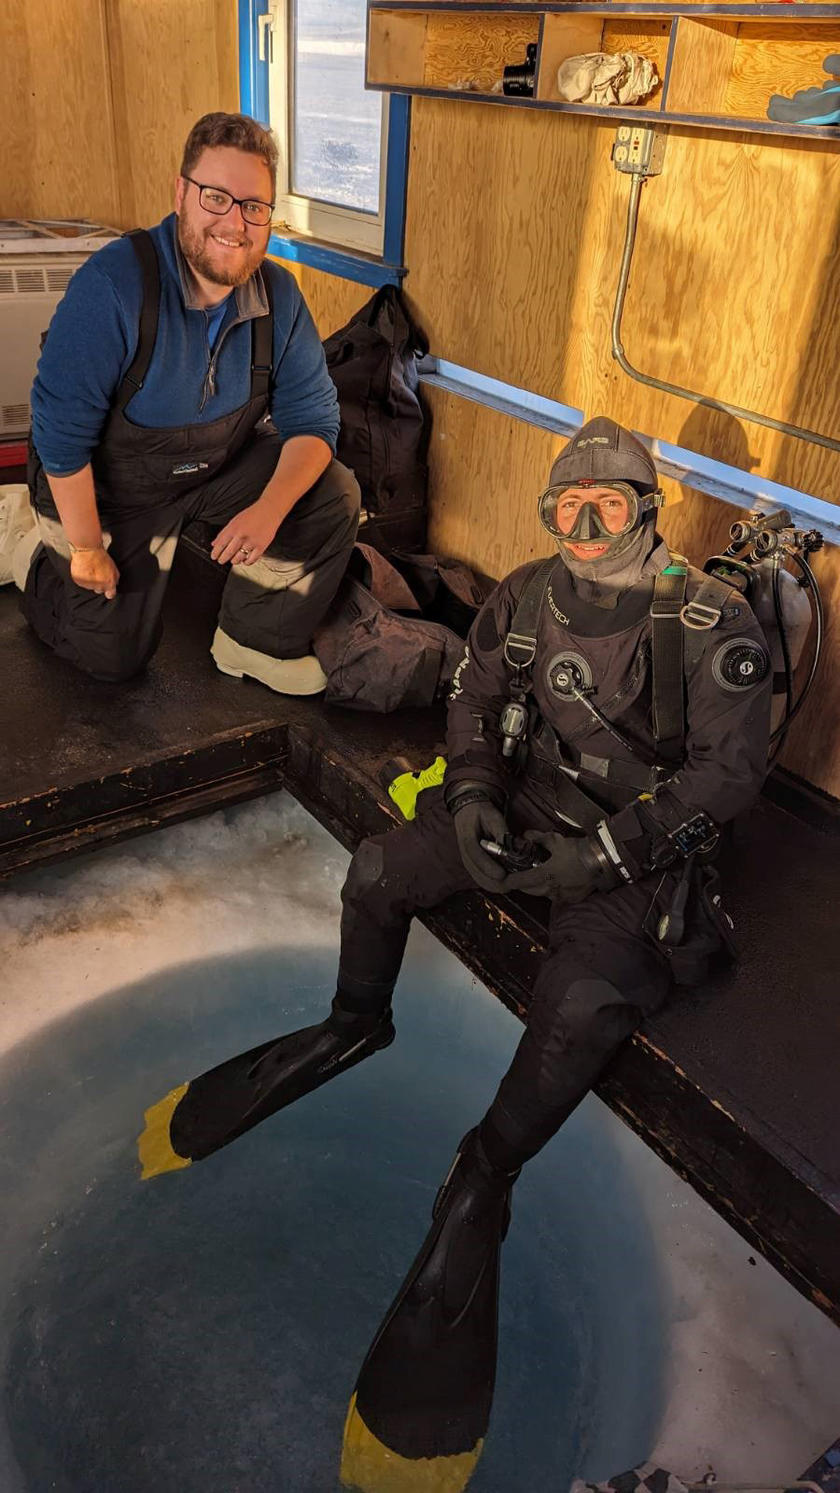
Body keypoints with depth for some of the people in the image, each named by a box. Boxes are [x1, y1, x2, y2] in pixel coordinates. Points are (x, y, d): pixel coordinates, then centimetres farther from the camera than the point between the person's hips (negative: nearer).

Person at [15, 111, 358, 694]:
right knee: (115, 655, 2)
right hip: (109, 482, -4)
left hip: (225, 466, 4)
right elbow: (62, 429, -26)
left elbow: (312, 415, -12)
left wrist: (271, 506, -31)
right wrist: (86, 550, -21)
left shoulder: (278, 294, -14)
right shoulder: (114, 283, -29)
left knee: (335, 495, -17)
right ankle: (40, 556, 32)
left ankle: (256, 642, 1)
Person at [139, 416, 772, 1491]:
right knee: (379, 869, -10)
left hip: (640, 844, -4)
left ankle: (482, 1179, -5)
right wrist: (472, 796, -11)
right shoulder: (529, 598, 0)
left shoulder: (713, 623, -14)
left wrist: (609, 846, -22)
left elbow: (730, 768, -15)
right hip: (531, 801, 5)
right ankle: (356, 1025, 20)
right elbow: (475, 696, 8)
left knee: (585, 1001, -30)